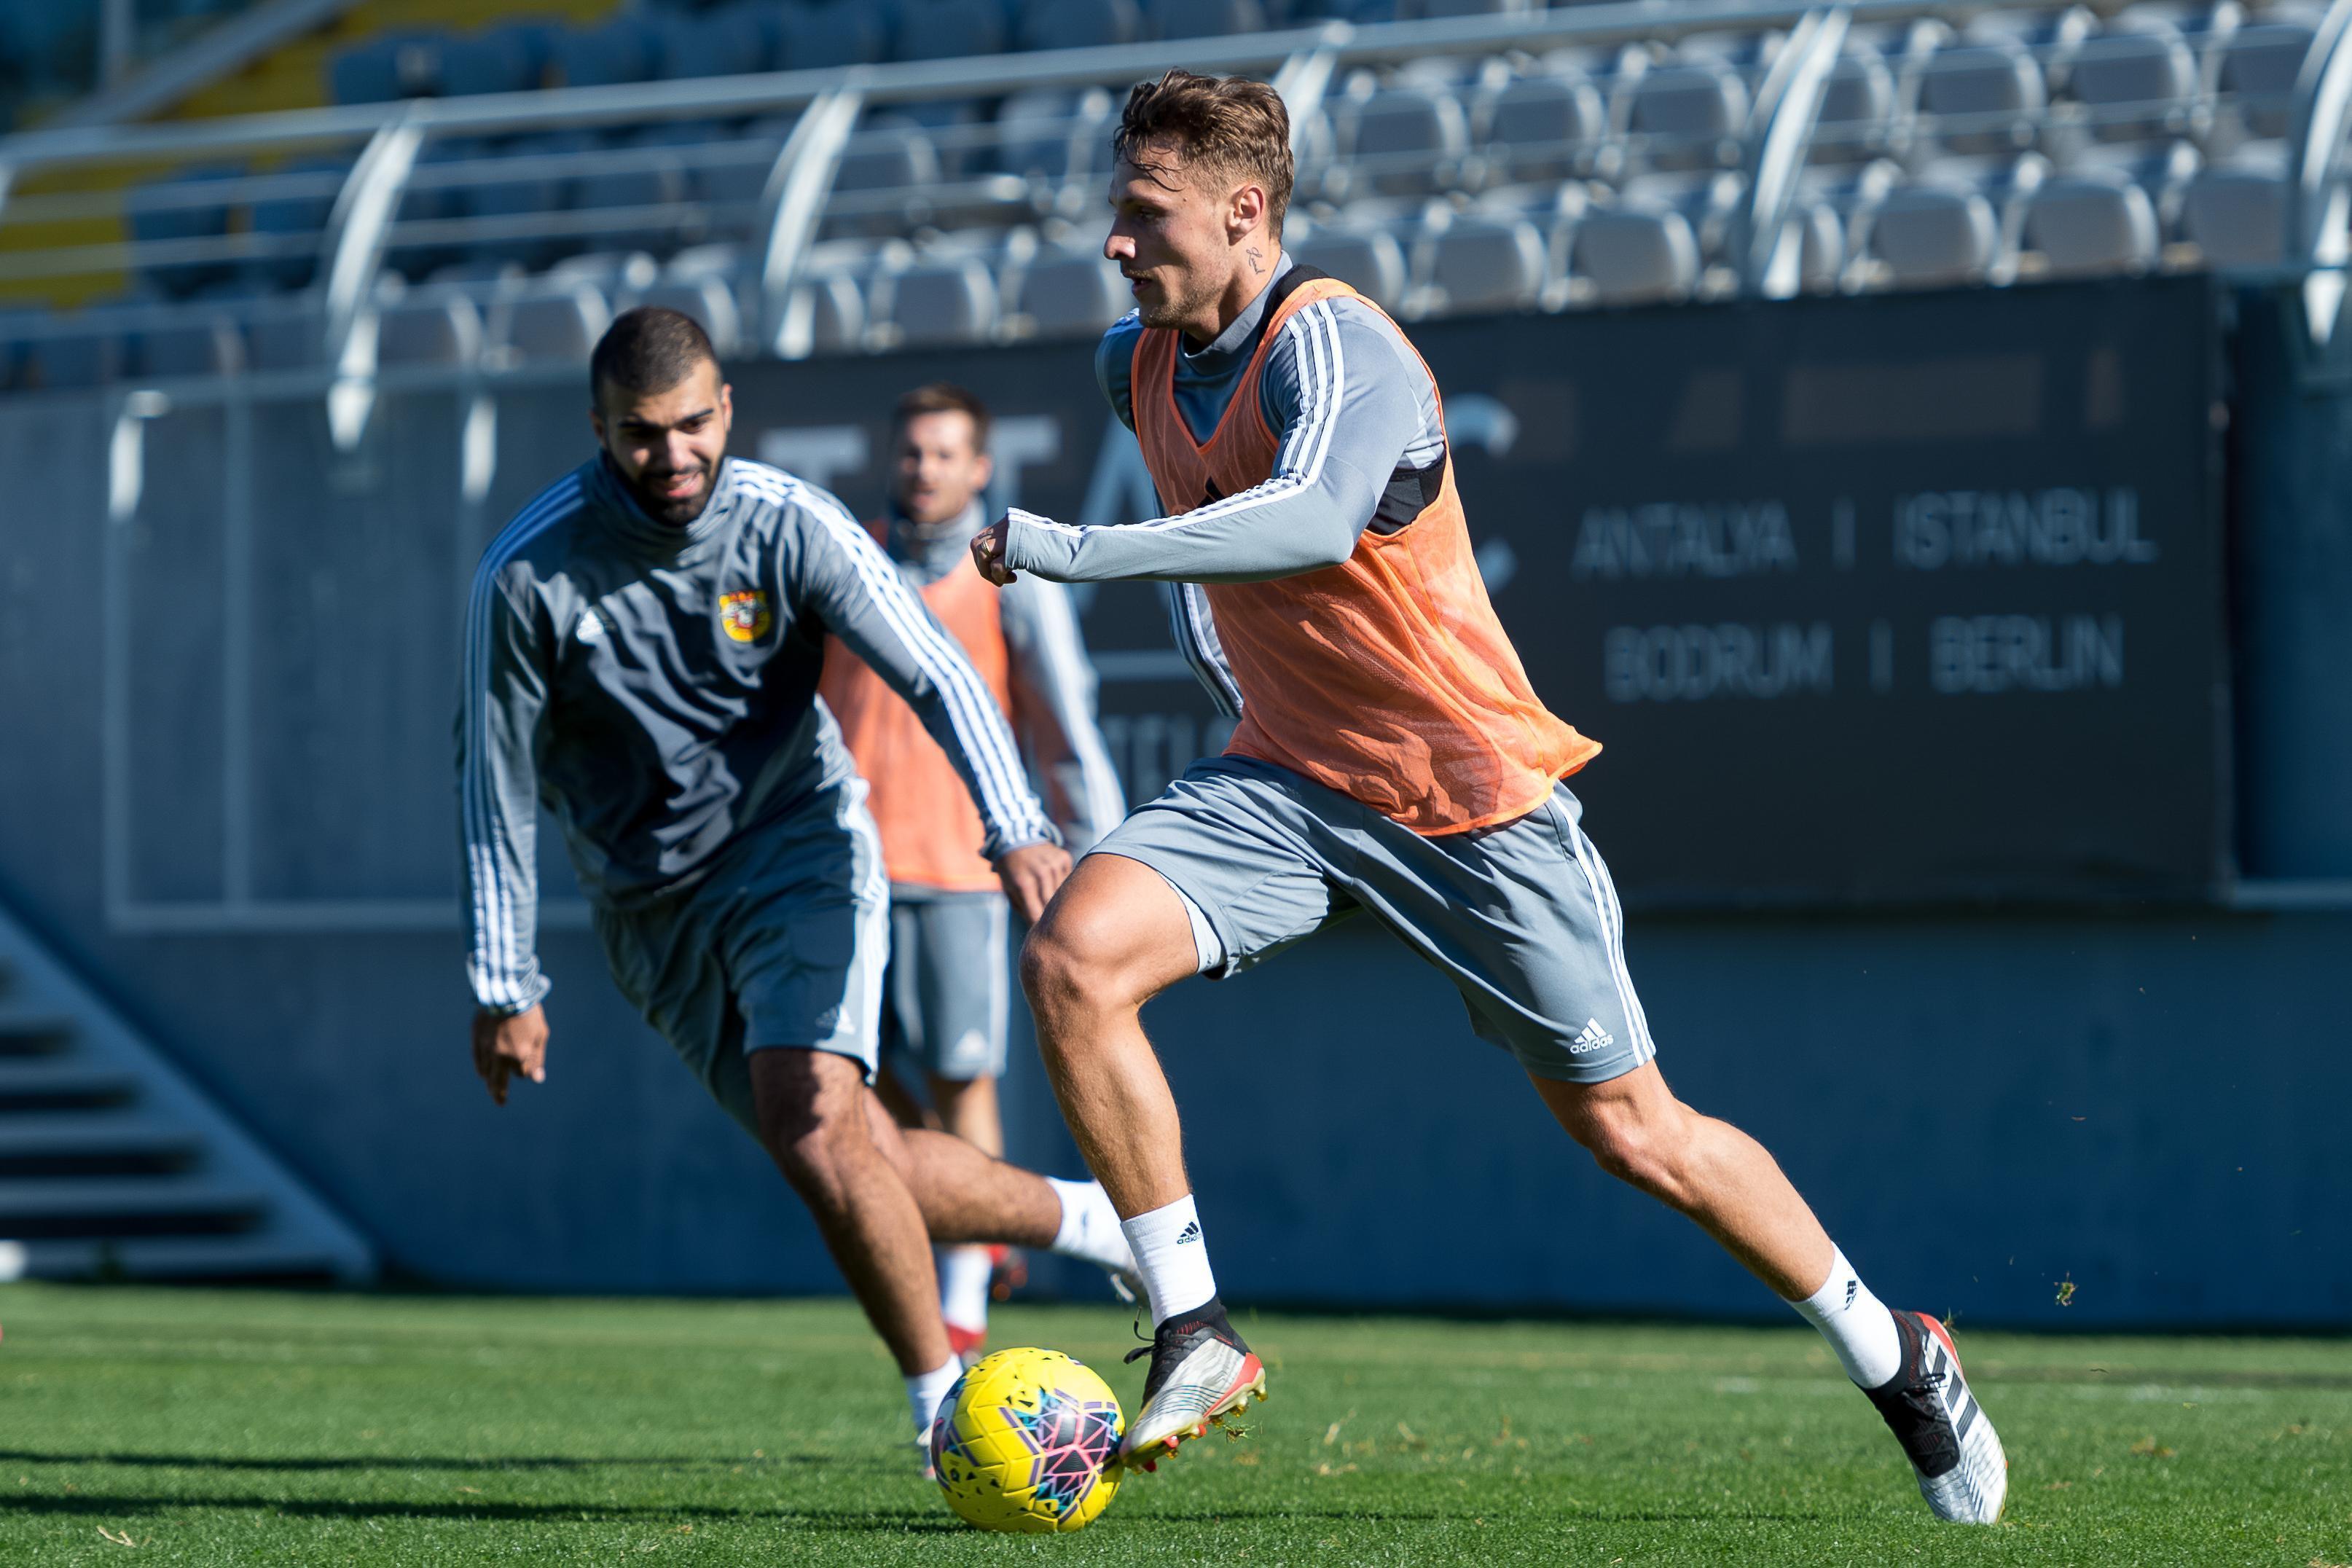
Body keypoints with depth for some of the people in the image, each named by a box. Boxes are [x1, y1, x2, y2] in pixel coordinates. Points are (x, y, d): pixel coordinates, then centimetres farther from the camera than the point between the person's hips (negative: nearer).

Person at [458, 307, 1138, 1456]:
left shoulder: (791, 527, -15)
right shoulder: (528, 574, -15)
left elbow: (936, 678, -19)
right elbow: (495, 780, -6)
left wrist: (1017, 829, -35)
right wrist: (503, 985, -5)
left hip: (798, 842, -2)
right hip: (652, 907, 2)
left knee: (813, 1126, -24)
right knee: (869, 1174, -2)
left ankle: (944, 1406, -9)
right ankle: (1090, 1218, 23)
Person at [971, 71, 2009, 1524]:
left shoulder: (1335, 344, -22)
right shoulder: (1138, 365, 4)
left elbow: (1313, 521, -43)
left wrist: (1074, 551, -44)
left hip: (1469, 794, -6)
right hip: (1285, 781, 6)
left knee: (1631, 1131, 0)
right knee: (1074, 956, -20)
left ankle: (1896, 1356, 21)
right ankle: (1196, 1333, -11)